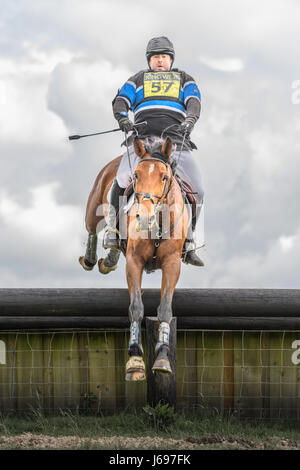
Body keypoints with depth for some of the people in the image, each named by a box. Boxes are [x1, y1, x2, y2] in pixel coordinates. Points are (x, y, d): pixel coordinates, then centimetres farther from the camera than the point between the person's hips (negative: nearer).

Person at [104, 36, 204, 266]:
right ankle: (112, 232, -11)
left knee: (197, 192, -8)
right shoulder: (139, 79, 26)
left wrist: (190, 120, -16)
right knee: (121, 182, -24)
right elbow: (121, 100, 11)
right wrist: (122, 118, -13)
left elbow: (194, 102, 7)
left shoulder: (184, 79, 25)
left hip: (175, 139, 1)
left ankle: (188, 242, 6)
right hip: (142, 137, -1)